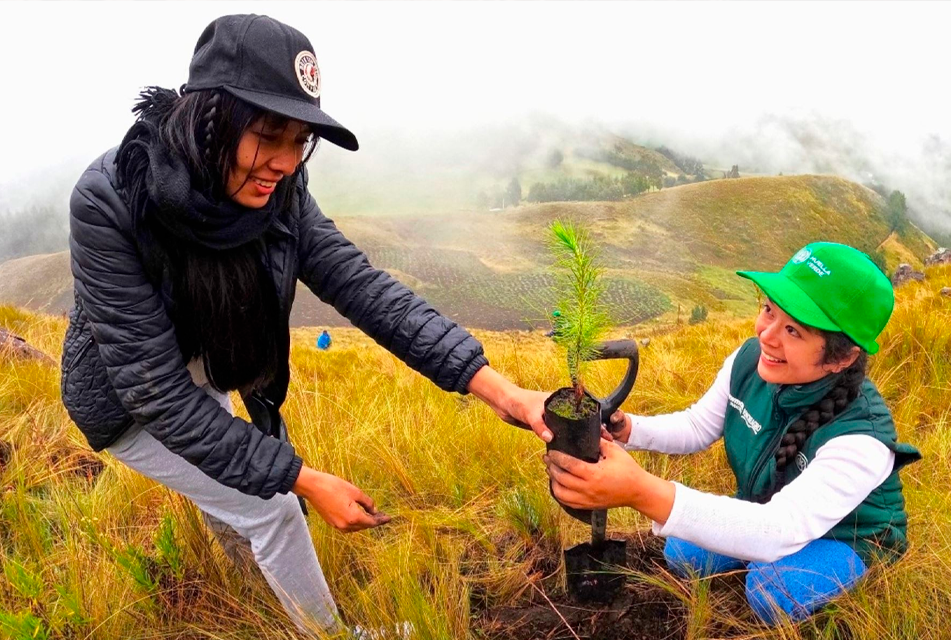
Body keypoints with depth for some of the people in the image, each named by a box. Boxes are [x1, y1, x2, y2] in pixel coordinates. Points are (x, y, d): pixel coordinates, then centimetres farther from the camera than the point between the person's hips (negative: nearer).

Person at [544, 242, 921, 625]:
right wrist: (627, 430, -29)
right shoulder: (750, 361, -21)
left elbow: (780, 532, -49)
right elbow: (698, 427, -6)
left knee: (775, 588, -31)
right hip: (765, 514, 5)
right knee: (681, 553, -8)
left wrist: (643, 493, -63)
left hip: (845, 538, -5)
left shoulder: (860, 438, -39)